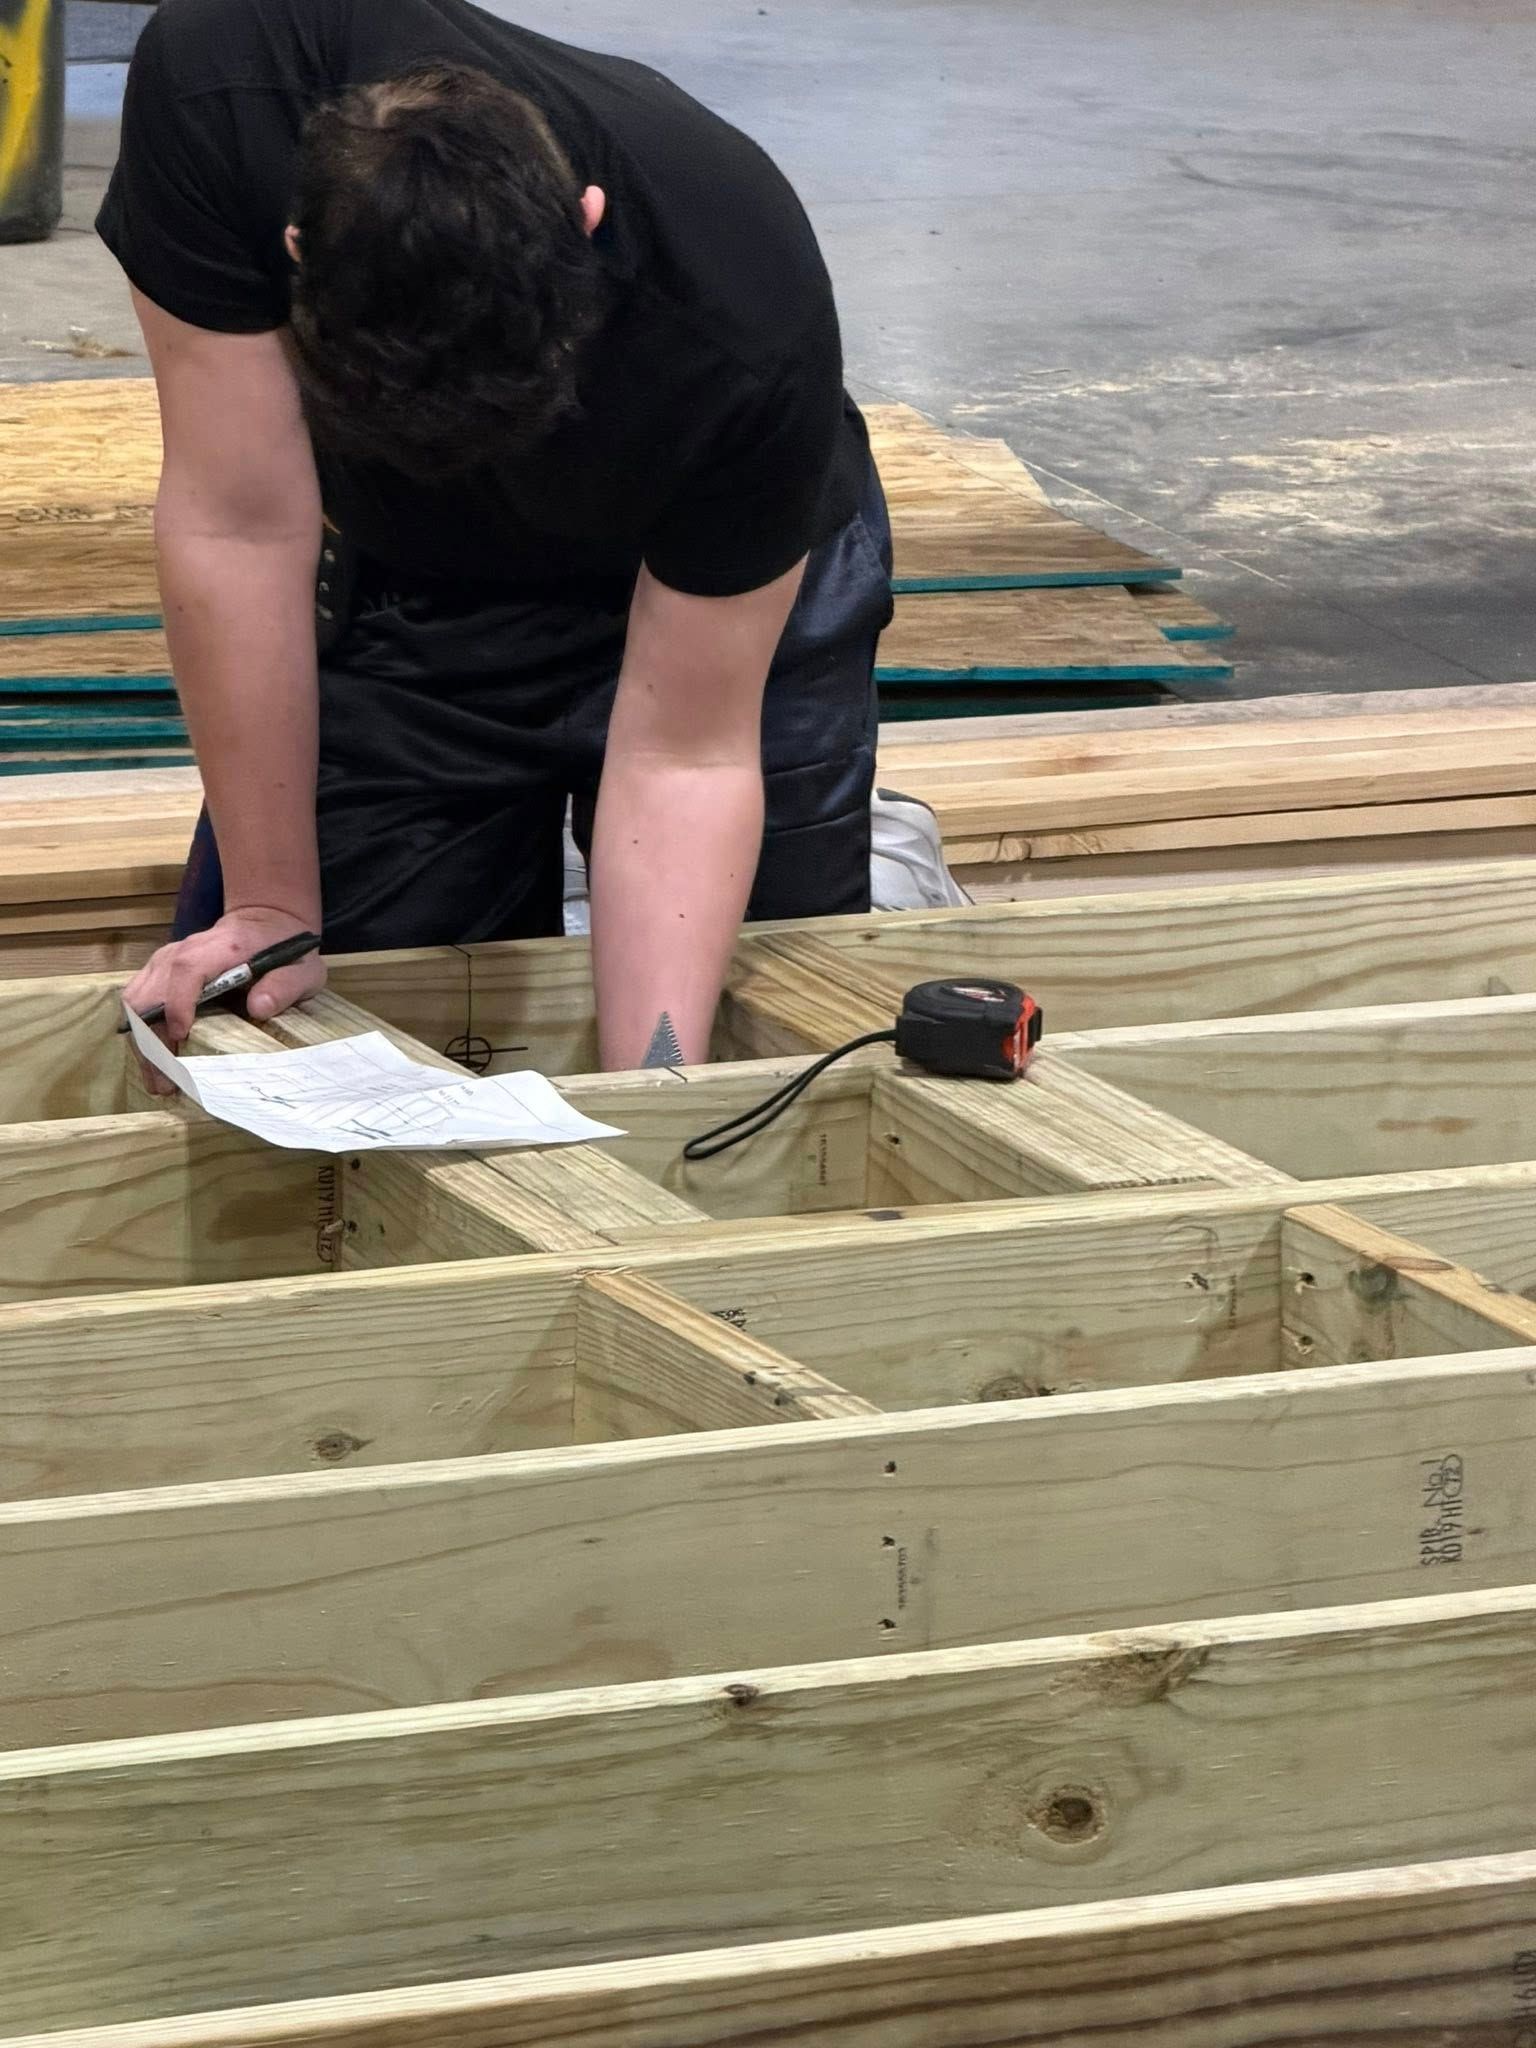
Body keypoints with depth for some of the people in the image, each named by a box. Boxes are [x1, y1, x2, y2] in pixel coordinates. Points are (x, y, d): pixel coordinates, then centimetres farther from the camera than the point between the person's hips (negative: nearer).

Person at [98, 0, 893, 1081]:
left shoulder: (749, 317, -38)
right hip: (400, 579, 2)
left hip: (717, 588, -1)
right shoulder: (214, 89, -38)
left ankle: (885, 855, 31)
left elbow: (684, 753, -29)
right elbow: (241, 524, -28)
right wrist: (272, 911, -23)